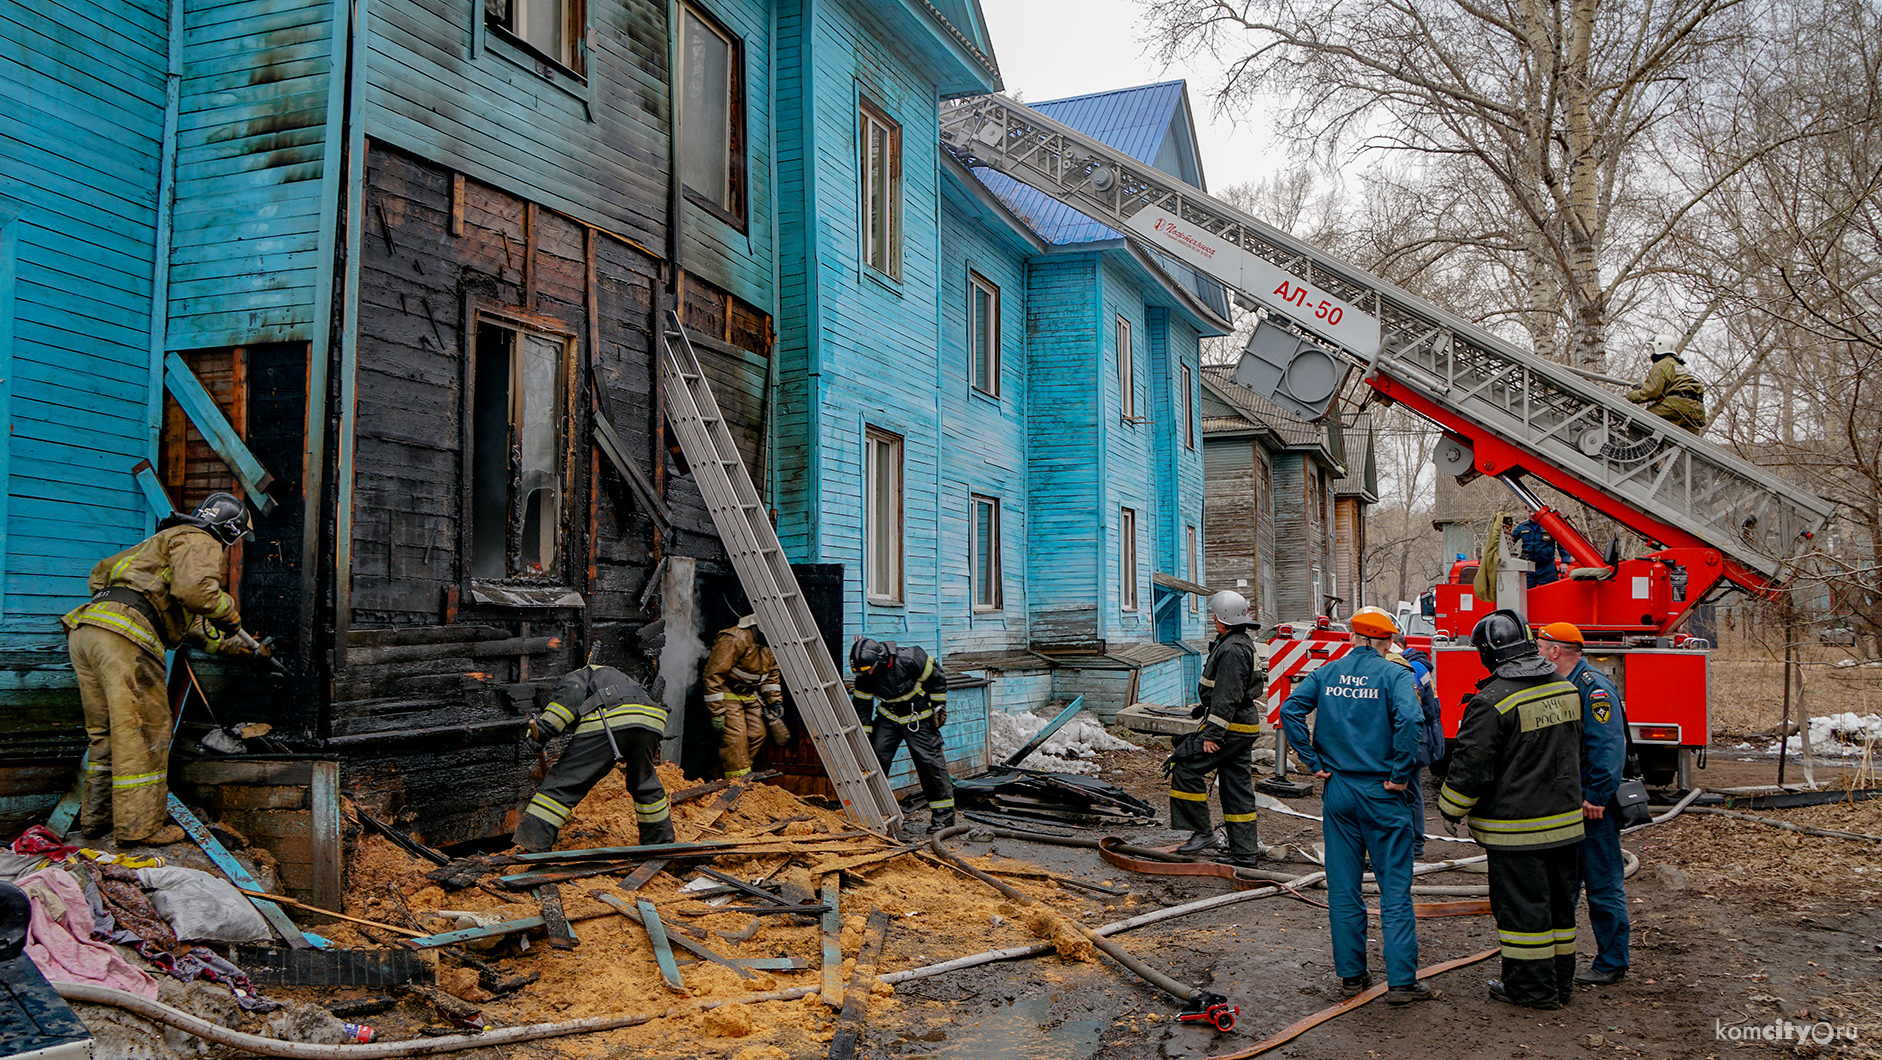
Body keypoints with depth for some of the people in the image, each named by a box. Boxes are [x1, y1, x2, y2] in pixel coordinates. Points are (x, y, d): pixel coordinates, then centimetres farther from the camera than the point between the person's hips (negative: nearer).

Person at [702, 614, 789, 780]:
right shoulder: (735, 640, -27)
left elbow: (772, 675, 16)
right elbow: (714, 676, -26)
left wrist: (775, 701, 7)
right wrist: (717, 712, -26)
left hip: (750, 694, 8)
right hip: (727, 692, -8)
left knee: (757, 733, 1)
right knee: (735, 734, -17)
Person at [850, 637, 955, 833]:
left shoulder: (908, 660, -28)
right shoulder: (864, 676, -15)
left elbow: (937, 678, -13)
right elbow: (861, 705, -4)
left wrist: (939, 706, -9)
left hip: (919, 719, -4)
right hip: (888, 718, 4)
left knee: (931, 762, -7)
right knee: (876, 756, -6)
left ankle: (944, 815, 3)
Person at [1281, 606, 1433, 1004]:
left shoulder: (1326, 673, 5)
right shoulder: (1394, 674, -7)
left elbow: (1291, 710, -4)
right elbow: (1410, 720, -23)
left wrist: (1314, 762, -1)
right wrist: (1400, 774, -14)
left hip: (1337, 791, 4)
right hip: (1381, 793, -4)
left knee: (1343, 886, 11)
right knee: (1394, 888, 3)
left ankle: (1351, 973, 17)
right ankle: (1401, 980, 3)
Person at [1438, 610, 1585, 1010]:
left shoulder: (1493, 702, -19)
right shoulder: (1566, 690, 6)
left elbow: (1470, 766, -16)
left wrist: (1450, 811, -2)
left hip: (1517, 828, -8)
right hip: (1565, 819, 8)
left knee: (1521, 905, 2)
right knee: (1558, 900, 16)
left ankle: (1532, 988, 10)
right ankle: (1560, 979, 26)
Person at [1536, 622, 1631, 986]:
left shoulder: (1594, 689, -17)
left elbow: (1609, 748, -24)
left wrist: (1596, 798, -23)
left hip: (1592, 807, -10)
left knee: (1603, 886, 0)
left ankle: (1612, 963, 9)